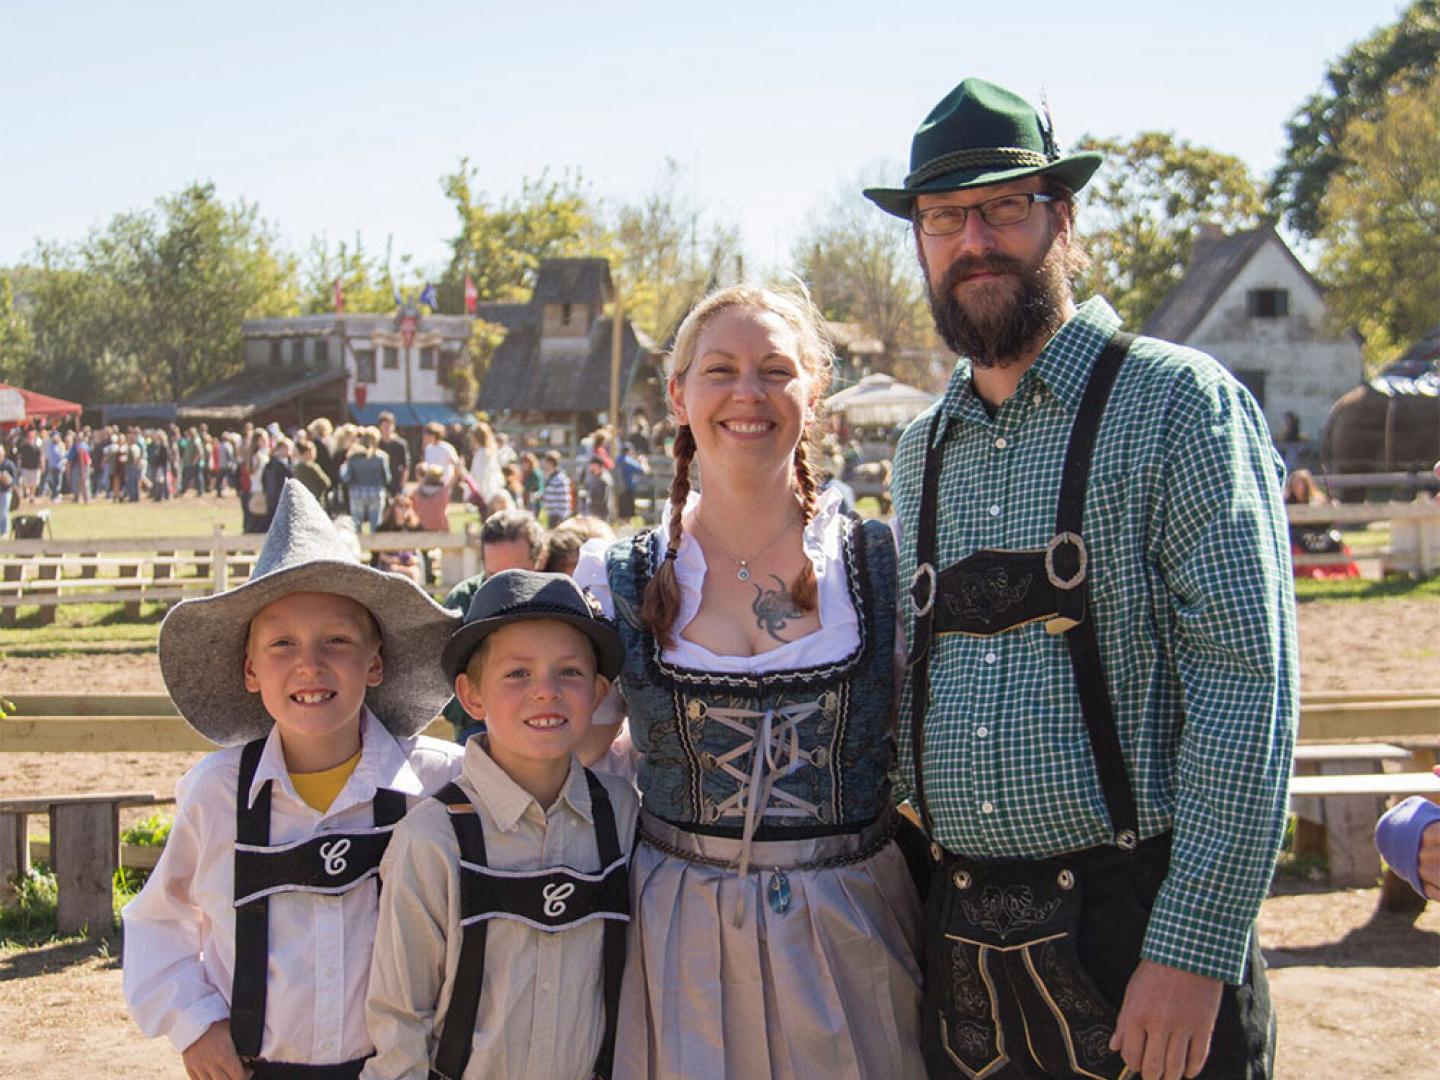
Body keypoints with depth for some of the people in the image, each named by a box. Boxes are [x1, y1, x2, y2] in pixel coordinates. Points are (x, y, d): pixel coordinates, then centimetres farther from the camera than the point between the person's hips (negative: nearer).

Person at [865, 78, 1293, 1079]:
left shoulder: (1178, 405, -8)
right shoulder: (922, 454, 11)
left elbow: (1247, 682, -14)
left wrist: (1193, 950, -20)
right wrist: (923, 898, 10)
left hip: (1141, 929, -5)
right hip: (961, 948, 6)